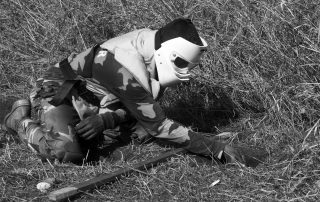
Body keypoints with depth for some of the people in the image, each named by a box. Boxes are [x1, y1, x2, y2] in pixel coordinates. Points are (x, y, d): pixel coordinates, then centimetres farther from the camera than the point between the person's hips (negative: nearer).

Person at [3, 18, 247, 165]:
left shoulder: (153, 48, -9)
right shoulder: (127, 71, -35)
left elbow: (139, 110, -3)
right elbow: (159, 126, -31)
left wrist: (105, 120, -25)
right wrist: (216, 148, -31)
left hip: (92, 102, 8)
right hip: (58, 93, -8)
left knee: (141, 131, -11)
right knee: (68, 153, -34)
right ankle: (21, 121, -4)